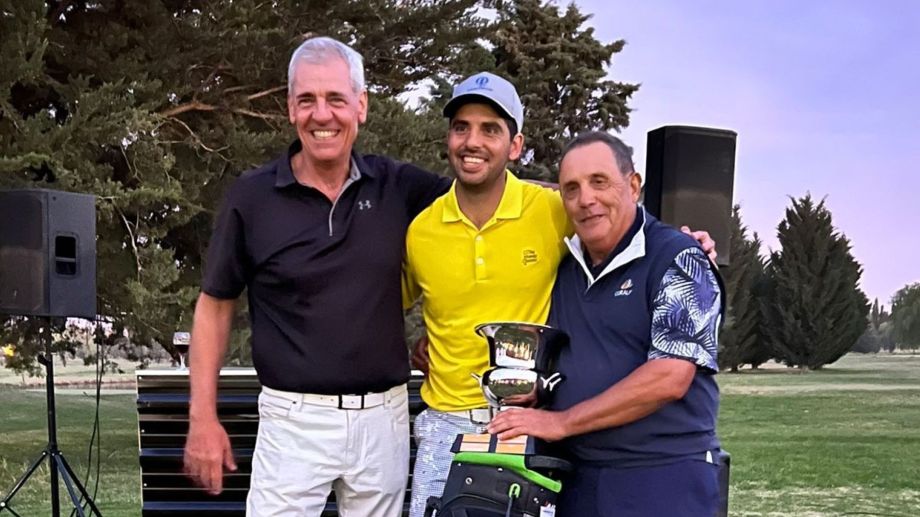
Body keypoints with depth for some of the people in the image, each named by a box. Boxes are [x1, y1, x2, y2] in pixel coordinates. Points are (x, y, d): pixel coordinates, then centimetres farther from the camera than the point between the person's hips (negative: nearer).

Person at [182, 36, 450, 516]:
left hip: (384, 417, 2)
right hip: (295, 419, -2)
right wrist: (203, 417, -2)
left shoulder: (397, 186, -1)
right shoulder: (252, 196, -5)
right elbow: (214, 306, 2)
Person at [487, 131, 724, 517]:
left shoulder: (677, 259, -9)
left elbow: (669, 379, -17)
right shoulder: (562, 266, 9)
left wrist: (562, 422, -14)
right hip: (576, 480, 5)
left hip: (664, 477, -5)